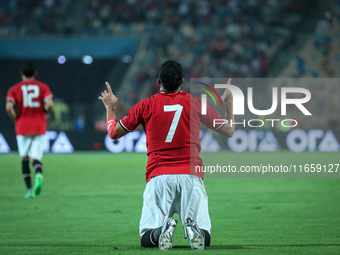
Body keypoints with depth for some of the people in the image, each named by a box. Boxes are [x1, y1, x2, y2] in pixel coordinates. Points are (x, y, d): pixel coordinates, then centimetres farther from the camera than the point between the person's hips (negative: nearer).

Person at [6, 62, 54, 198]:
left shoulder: (15, 89, 2)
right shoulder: (43, 87, 4)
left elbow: (9, 107, -14)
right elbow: (49, 104, -12)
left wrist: (16, 119, 1)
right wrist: (42, 113, 8)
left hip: (22, 128, 0)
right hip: (39, 128, 0)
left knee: (24, 159, 14)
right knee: (35, 158, 2)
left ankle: (29, 189, 8)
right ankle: (38, 175, -32)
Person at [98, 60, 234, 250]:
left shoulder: (145, 106, 5)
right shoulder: (196, 103, 7)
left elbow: (114, 133, 16)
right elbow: (229, 131, 18)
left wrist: (110, 107, 35)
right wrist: (229, 102, 34)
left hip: (158, 176, 0)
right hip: (191, 175, 0)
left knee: (146, 238, 4)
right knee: (204, 237, 3)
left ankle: (163, 229, -30)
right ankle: (193, 228, -32)